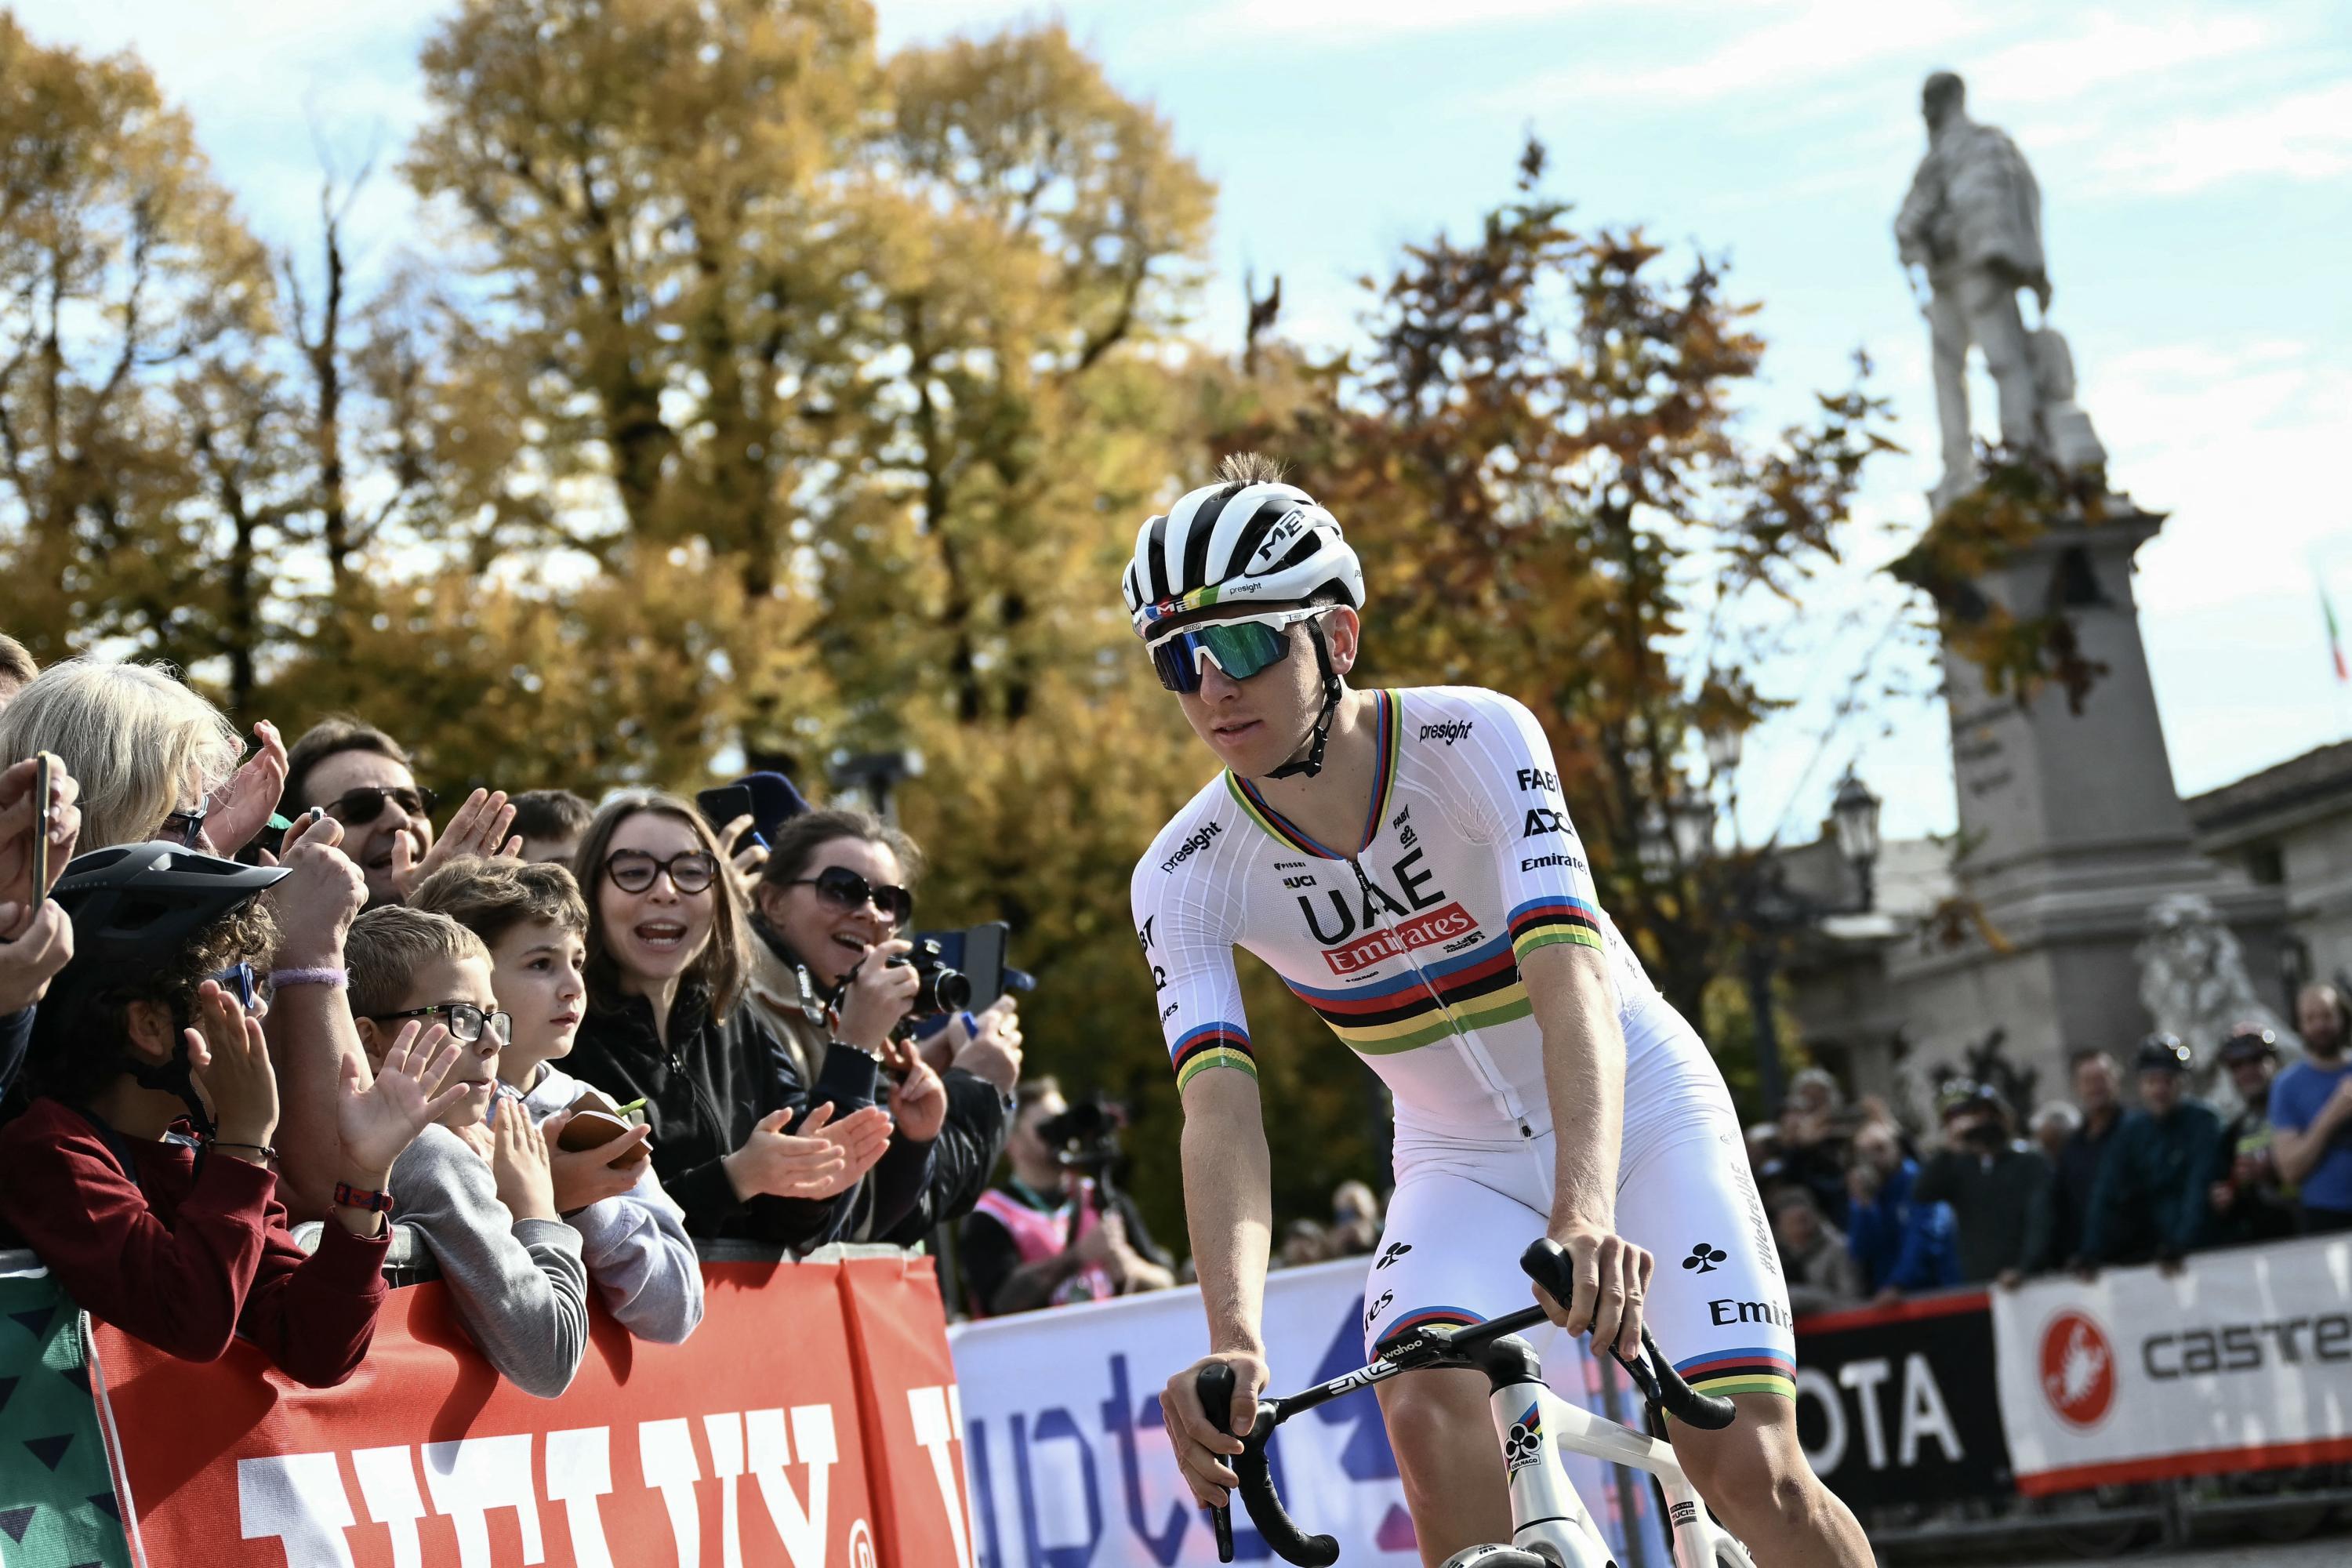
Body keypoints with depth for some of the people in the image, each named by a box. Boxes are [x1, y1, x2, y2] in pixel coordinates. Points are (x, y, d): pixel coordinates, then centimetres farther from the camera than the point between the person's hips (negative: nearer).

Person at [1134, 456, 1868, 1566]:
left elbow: (1572, 978, -39)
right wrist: (1232, 1340, -48)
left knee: (1750, 1470, -15)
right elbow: (1219, 1109, -30)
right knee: (1424, 1412, -27)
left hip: (1632, 1111, -2)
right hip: (1459, 1160, 2)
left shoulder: (1476, 741, -26)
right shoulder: (1185, 877, -17)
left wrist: (1586, 1214, -56)